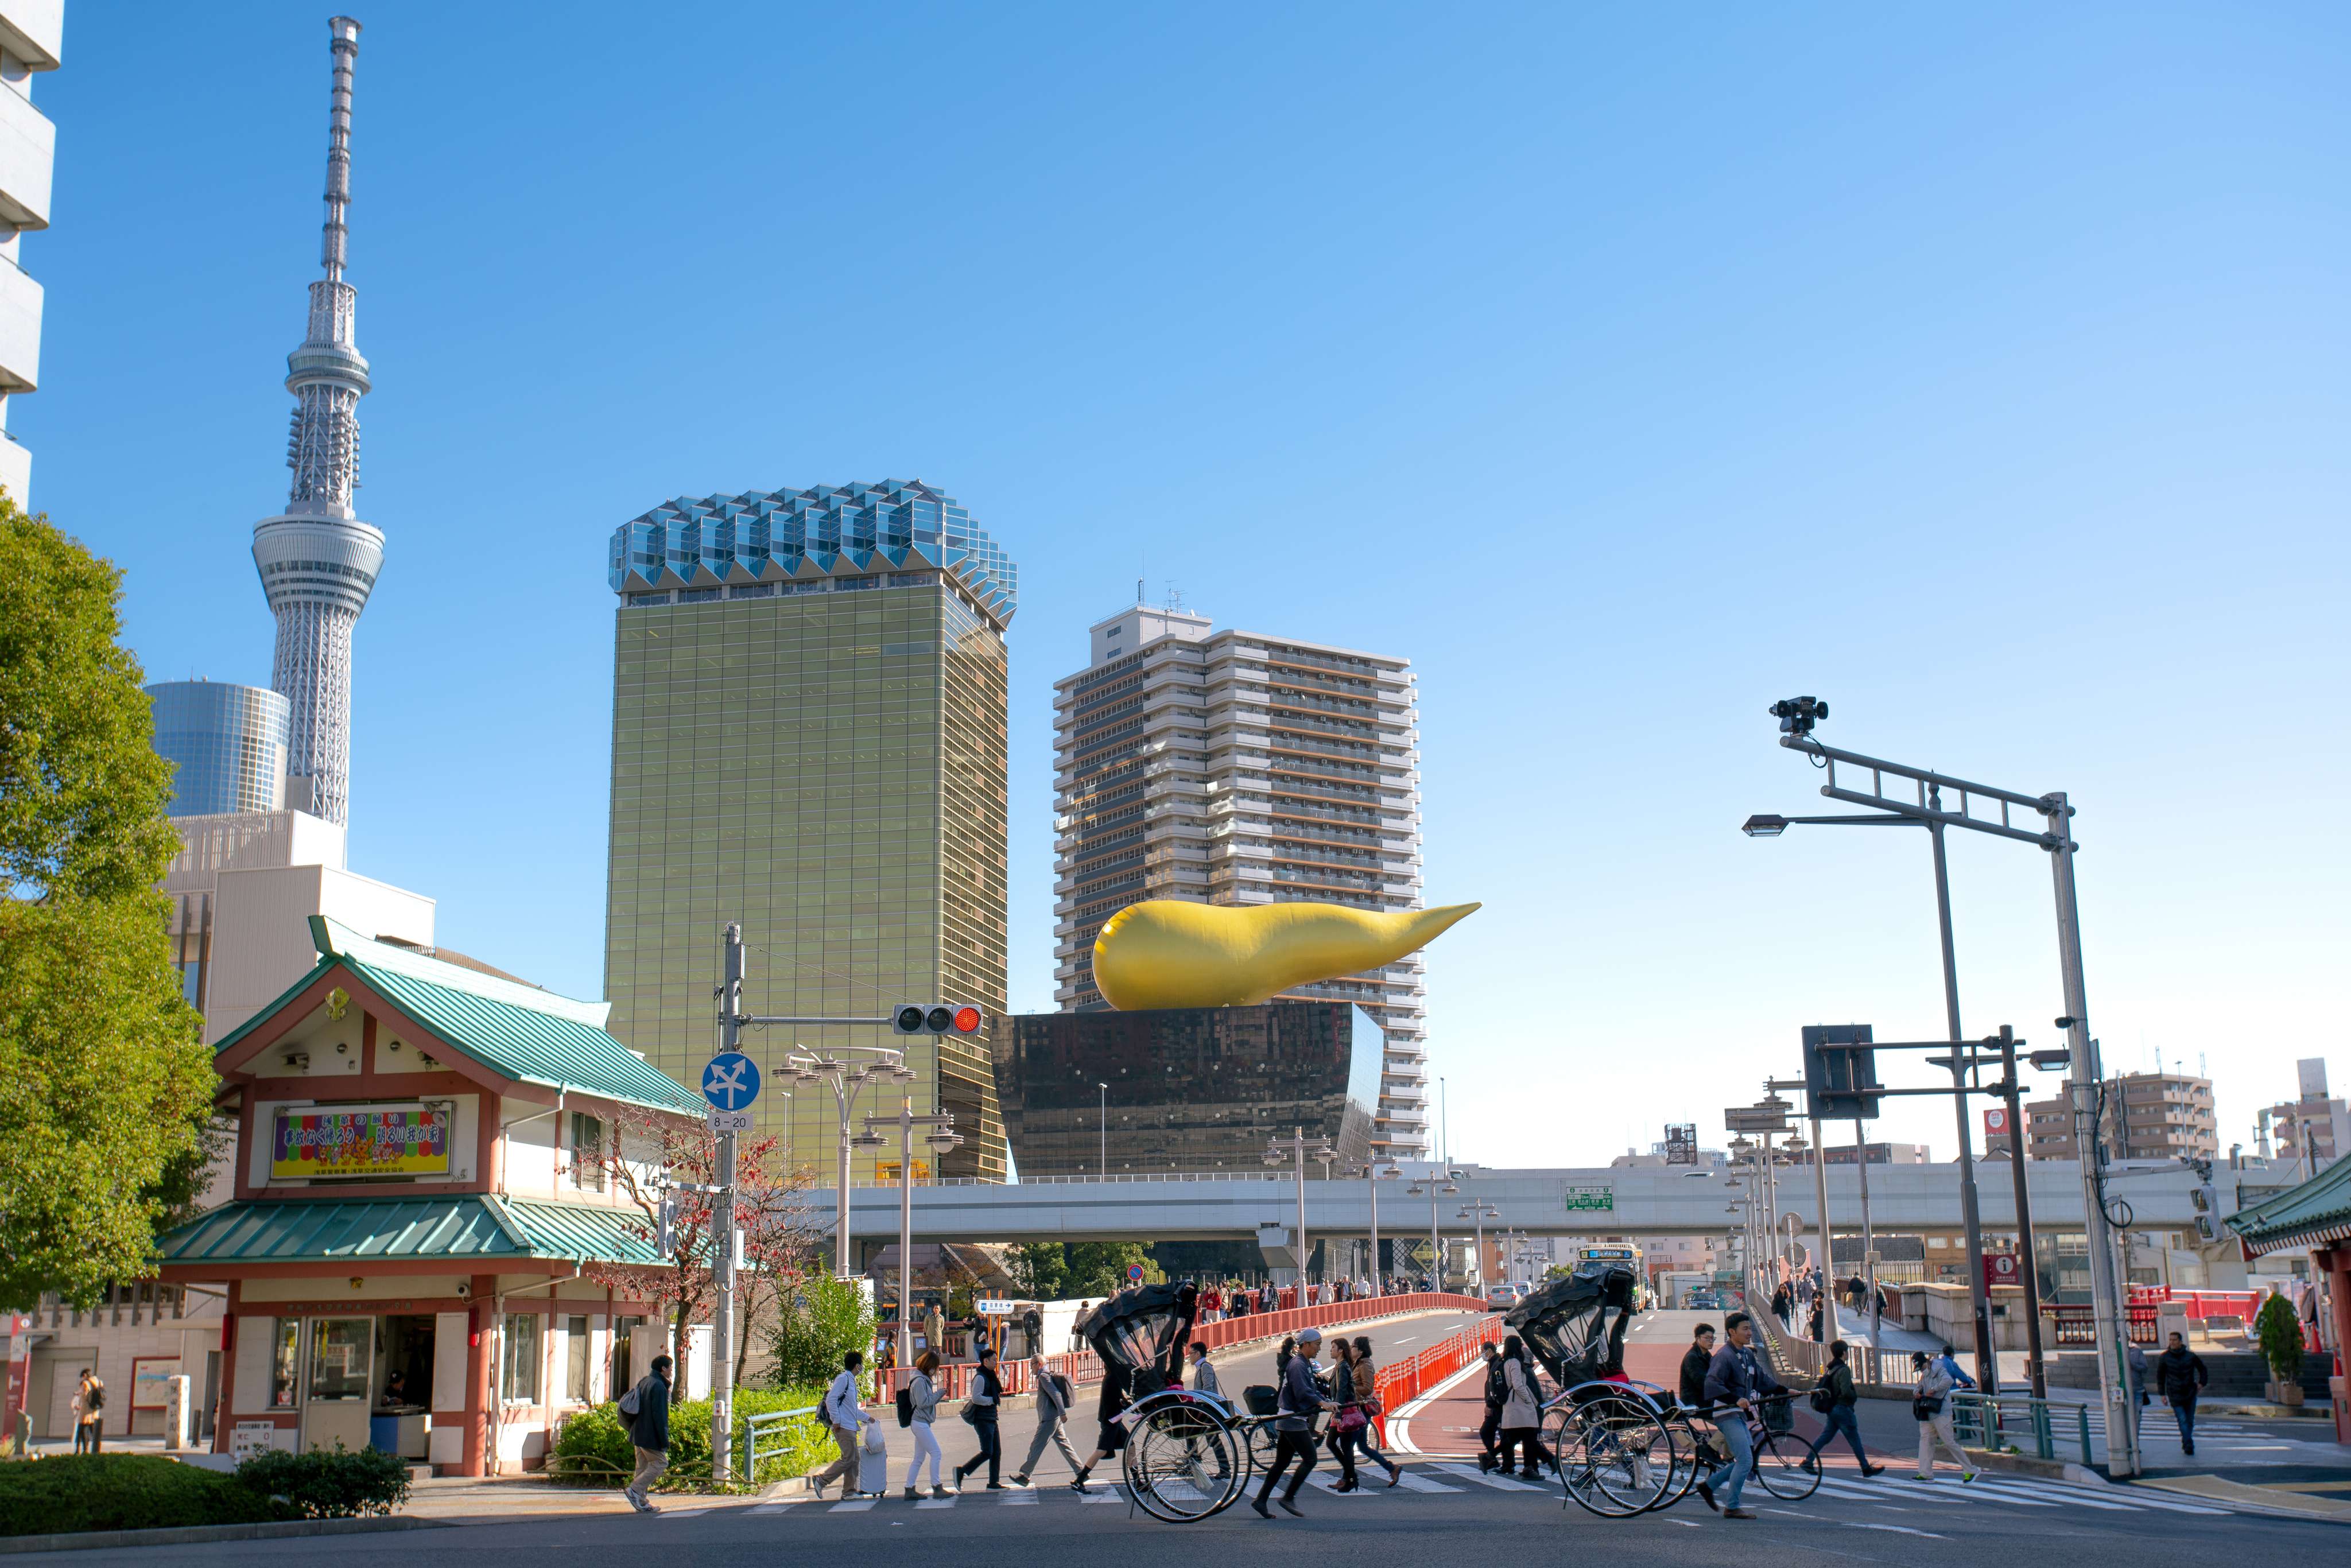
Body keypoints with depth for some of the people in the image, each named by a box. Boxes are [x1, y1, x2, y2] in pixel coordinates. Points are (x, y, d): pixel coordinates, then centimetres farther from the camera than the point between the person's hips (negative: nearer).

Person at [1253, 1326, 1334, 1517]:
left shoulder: (1306, 1364, 18)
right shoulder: (1298, 1365, -15)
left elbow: (1312, 1390, 23)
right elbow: (1303, 1392, -28)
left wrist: (1327, 1403, 12)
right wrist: (1322, 1403, -40)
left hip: (1286, 1421, 10)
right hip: (1294, 1420, -10)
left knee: (1281, 1463, 11)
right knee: (1309, 1459, -7)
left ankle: (1261, 1501, 11)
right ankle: (1288, 1498, -4)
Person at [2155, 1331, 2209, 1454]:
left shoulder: (2191, 1356, -1)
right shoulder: (2164, 1358, -3)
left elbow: (2202, 1369, 17)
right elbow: (2160, 1376, 4)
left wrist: (2202, 1382, 5)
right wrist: (2162, 1394, 1)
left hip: (2190, 1394, 2)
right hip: (2175, 1395, -2)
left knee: (2190, 1421, 7)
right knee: (2182, 1420, -12)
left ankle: (2186, 1444, 20)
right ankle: (2189, 1445, -16)